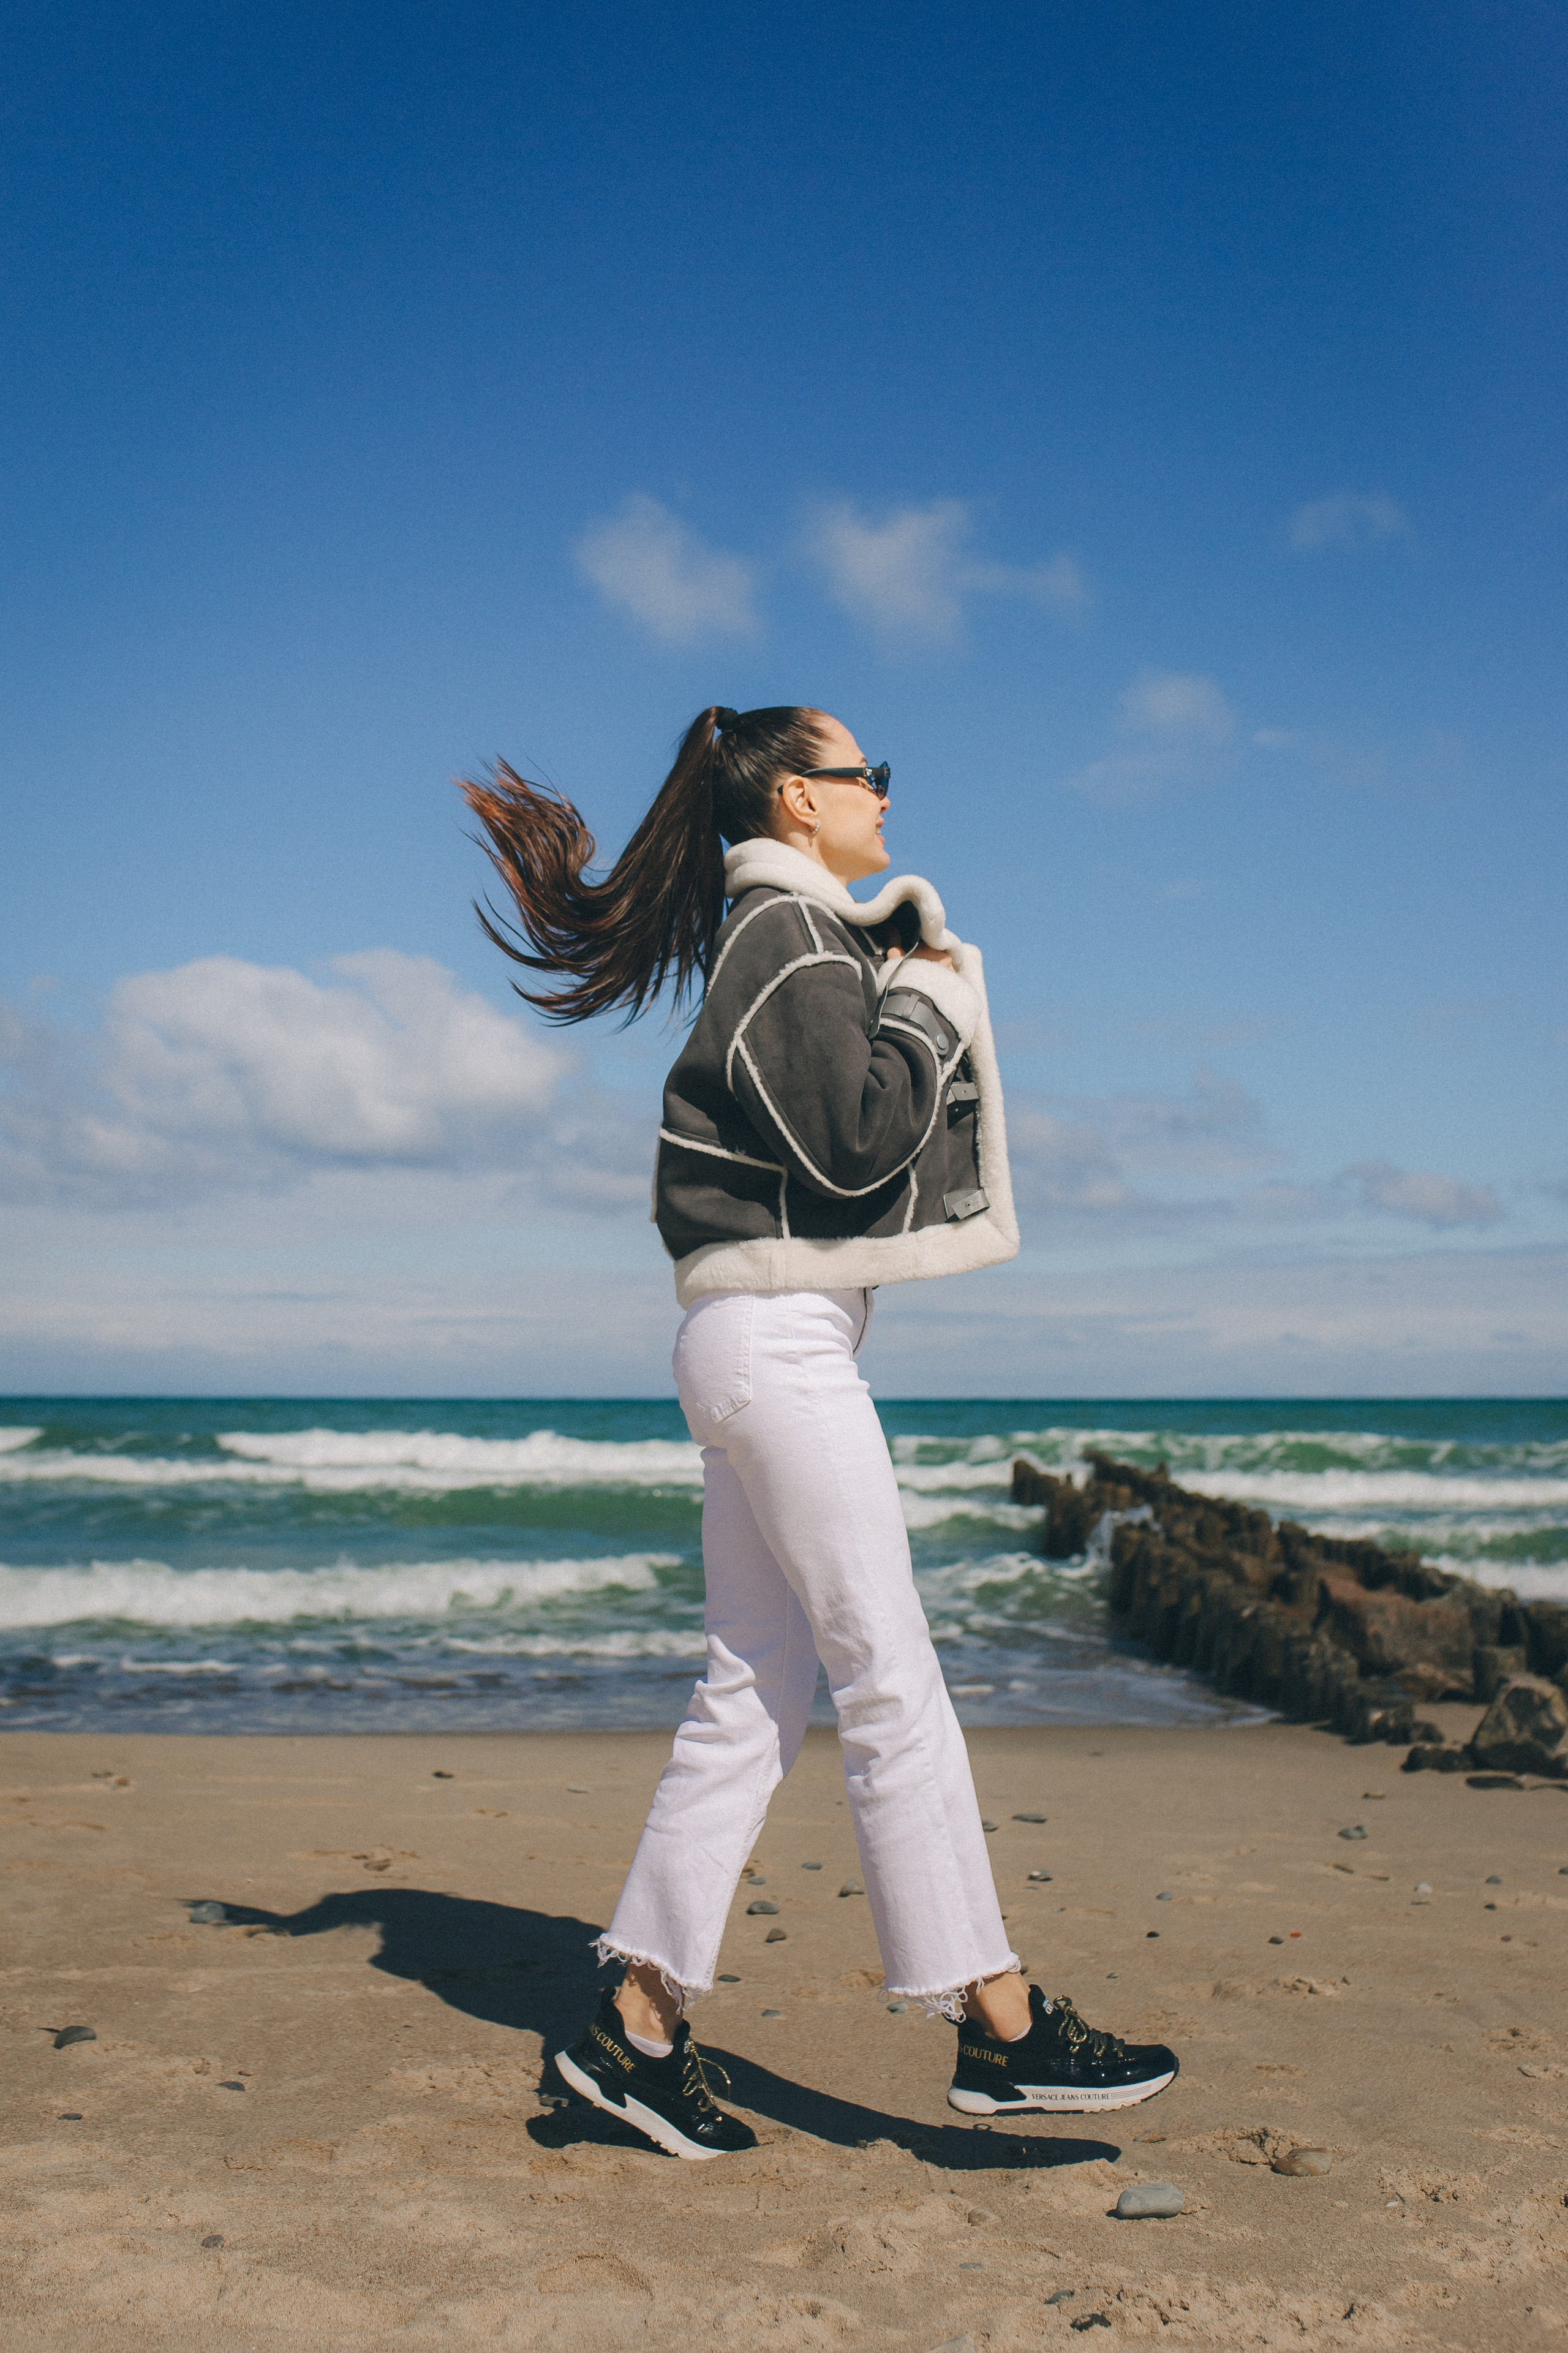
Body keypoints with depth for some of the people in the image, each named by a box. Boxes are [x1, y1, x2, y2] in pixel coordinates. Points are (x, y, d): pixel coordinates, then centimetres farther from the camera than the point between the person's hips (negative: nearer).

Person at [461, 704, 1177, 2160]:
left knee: (754, 1697, 8)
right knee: (891, 1682, -6)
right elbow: (857, 1140, -18)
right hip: (777, 1337, -10)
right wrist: (924, 1005, -5)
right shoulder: (785, 933, -8)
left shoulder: (801, 936, 22)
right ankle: (999, 2028, 2)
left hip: (772, 1345, 10)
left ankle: (640, 2025, 13)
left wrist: (920, 976, 11)